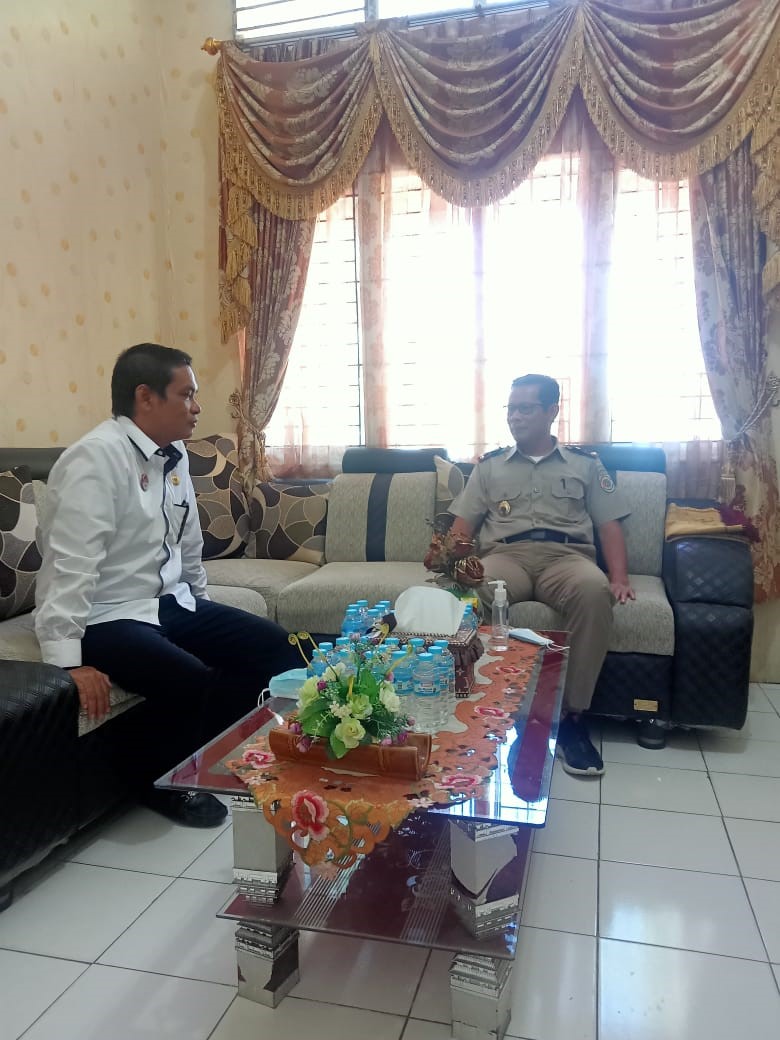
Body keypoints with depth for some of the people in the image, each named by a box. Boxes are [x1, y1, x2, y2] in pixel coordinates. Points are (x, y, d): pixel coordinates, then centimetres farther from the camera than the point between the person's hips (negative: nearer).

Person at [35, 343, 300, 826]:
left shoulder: (174, 455, 7)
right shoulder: (97, 457, -18)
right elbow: (71, 565, -25)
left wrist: (204, 615, 20)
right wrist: (68, 661, -29)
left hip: (167, 602, 9)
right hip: (103, 616, -8)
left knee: (274, 645, -1)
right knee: (190, 679, -30)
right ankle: (160, 781, 1)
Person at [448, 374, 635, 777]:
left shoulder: (585, 464, 22)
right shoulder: (489, 466, 24)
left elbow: (609, 526, 14)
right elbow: (462, 525, 17)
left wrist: (619, 579, -4)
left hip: (567, 555, 0)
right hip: (506, 555, 1)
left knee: (593, 590, -38)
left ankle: (571, 716, -25)